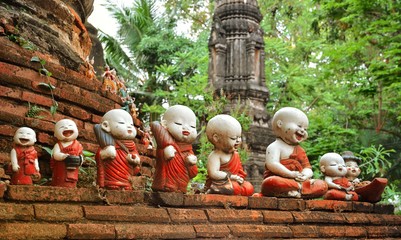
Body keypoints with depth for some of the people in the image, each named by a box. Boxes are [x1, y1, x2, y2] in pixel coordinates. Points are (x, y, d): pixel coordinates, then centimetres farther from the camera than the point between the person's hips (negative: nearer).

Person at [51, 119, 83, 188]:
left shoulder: (78, 145, 10)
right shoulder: (58, 145, 1)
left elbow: (81, 157, 8)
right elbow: (56, 155, -15)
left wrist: (78, 160, -15)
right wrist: (66, 156, -27)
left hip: (72, 173, 2)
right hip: (60, 172, -2)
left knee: (71, 186, 1)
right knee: (58, 186, -1)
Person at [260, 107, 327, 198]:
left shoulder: (300, 150, 23)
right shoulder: (275, 146, 0)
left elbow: (307, 167, 14)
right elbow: (272, 164, -16)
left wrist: (305, 175, -11)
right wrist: (290, 174, -23)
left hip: (299, 181, 7)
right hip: (281, 180, -7)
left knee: (322, 185, -10)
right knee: (271, 182, -41)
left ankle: (296, 192, -28)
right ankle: (300, 187, -29)